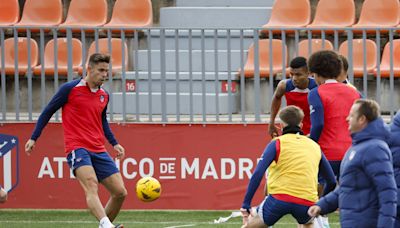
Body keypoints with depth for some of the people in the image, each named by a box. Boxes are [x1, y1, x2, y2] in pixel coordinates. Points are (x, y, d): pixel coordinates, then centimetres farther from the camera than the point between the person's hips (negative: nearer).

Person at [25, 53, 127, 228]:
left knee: (120, 193, -1)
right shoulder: (70, 89, -3)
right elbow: (48, 112, 6)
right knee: (91, 185, -31)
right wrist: (33, 138, 4)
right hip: (77, 148, -7)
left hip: (98, 151, 7)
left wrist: (114, 143, 22)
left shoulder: (104, 96, 14)